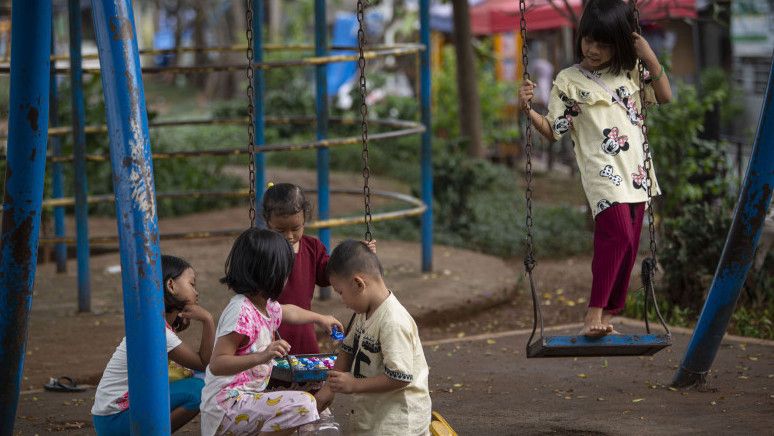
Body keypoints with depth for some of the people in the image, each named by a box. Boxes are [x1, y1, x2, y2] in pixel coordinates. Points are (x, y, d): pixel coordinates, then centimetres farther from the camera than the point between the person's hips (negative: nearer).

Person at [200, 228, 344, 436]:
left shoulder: (265, 305, 11)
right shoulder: (241, 312, -20)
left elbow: (289, 312, 37)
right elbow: (217, 365, -26)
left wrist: (321, 319, 52)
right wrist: (262, 356, -36)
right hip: (227, 405, -11)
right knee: (303, 405, -26)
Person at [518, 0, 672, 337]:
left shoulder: (631, 72, 12)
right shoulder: (569, 81, 2)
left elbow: (664, 96, 15)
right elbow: (552, 130, 4)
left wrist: (649, 57, 4)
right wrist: (528, 110, -15)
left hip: (635, 172, 5)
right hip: (602, 170, -5)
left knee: (627, 245, 4)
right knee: (617, 232, -25)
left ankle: (607, 314, 13)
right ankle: (594, 312, -24)